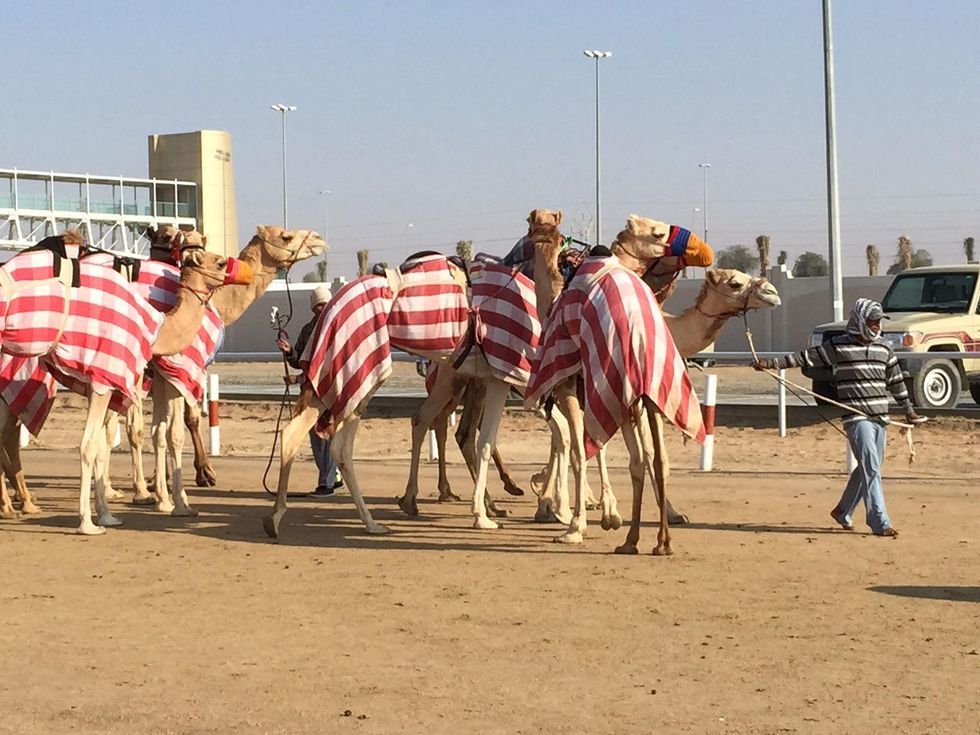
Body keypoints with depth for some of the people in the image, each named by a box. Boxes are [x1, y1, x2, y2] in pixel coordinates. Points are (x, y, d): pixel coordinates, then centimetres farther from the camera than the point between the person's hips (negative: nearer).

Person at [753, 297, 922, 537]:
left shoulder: (884, 350, 13)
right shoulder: (837, 347, -2)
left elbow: (896, 380, 22)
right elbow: (806, 357, -1)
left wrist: (908, 409, 25)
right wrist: (771, 363, -7)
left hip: (880, 417, 6)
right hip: (857, 417, -6)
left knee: (868, 469, 12)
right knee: (871, 469, -13)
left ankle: (843, 511, 30)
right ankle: (880, 522, -13)